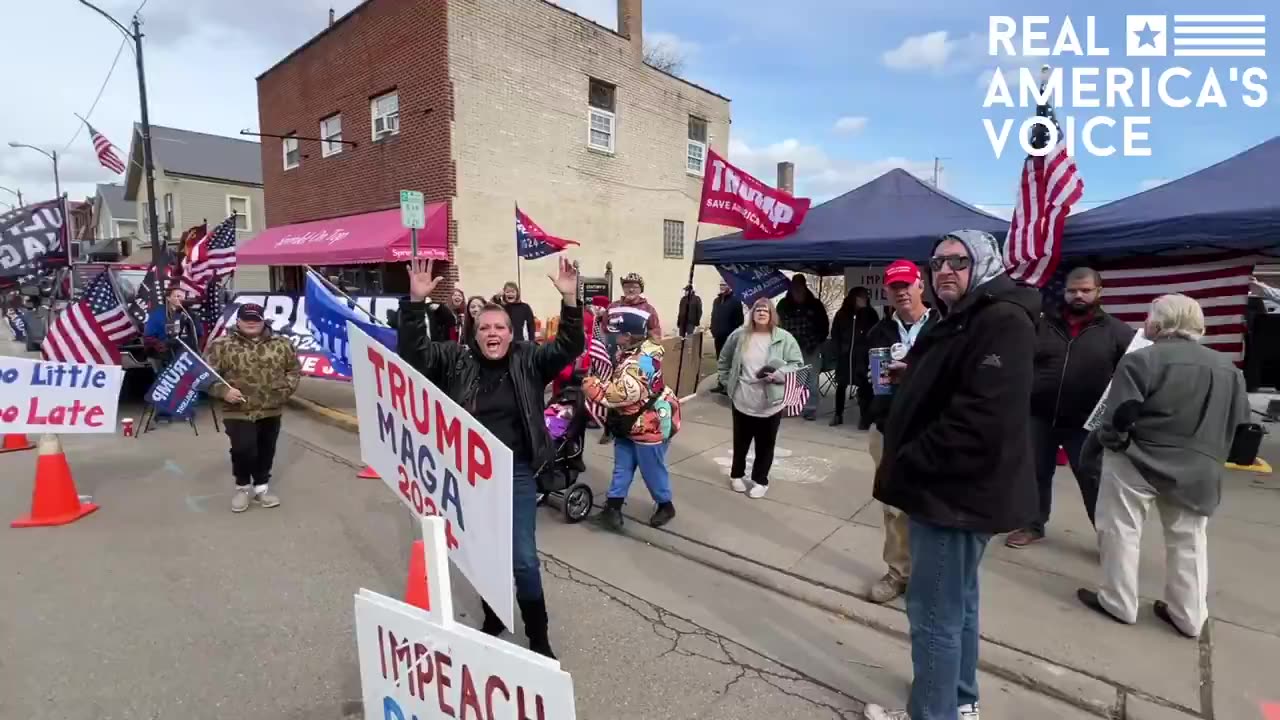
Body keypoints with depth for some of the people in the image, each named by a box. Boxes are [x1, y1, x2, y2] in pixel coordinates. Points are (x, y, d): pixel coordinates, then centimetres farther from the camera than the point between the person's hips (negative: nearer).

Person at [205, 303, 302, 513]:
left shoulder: (281, 344, 4)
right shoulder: (222, 345, -4)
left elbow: (294, 369, 13)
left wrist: (287, 387, -1)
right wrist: (223, 391, -17)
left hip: (271, 411, 3)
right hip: (238, 412, -3)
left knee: (266, 451, 13)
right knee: (243, 449, -11)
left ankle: (261, 487, 31)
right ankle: (242, 487, 15)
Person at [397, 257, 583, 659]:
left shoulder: (528, 362, -4)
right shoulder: (455, 362, -2)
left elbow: (570, 347, -13)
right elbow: (411, 352, -9)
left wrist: (570, 301, -27)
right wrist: (416, 302, -21)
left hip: (516, 474, -2)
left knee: (523, 558, 4)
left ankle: (538, 635, 24)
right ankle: (492, 619, 43)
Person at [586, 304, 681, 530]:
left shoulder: (642, 360, -30)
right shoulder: (627, 352, 3)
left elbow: (622, 393, -35)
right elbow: (614, 379, 16)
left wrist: (590, 384, -24)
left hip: (649, 424, -9)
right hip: (629, 421, 9)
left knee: (652, 468, 9)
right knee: (622, 466, 12)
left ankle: (665, 505, 30)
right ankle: (613, 506, 19)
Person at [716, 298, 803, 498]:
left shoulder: (784, 338, -7)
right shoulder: (739, 335, -1)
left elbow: (798, 365, -7)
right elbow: (724, 361, 11)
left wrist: (778, 375, -21)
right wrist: (728, 382, 6)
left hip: (770, 403, -1)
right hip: (742, 401, 2)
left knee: (765, 445, 11)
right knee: (740, 442, 17)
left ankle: (760, 480, 30)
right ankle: (736, 475, 38)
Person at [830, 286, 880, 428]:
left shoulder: (870, 314, 0)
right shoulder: (842, 314, 3)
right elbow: (835, 334, 8)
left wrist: (870, 351, -10)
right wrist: (839, 350, -1)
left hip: (863, 357, -2)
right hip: (844, 356, 2)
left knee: (864, 387, -6)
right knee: (841, 386, 10)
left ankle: (865, 418, 2)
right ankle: (838, 415, 22)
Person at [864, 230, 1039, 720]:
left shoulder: (1002, 322, -18)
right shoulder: (961, 320, 16)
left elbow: (978, 420, -28)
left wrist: (904, 466, -21)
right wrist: (912, 377, 6)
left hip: (955, 492, -10)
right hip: (950, 487, 10)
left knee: (934, 611, 1)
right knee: (957, 601, 22)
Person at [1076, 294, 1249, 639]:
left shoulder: (1141, 360, -15)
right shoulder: (1228, 368, 8)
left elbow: (1119, 418, -19)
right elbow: (1240, 426, 12)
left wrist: (1108, 441, -2)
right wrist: (1209, 456, 20)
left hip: (1136, 462, -6)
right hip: (1197, 470, 6)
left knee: (1121, 532, 7)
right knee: (1189, 541, 17)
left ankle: (1118, 603, 17)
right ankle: (1189, 616, 27)